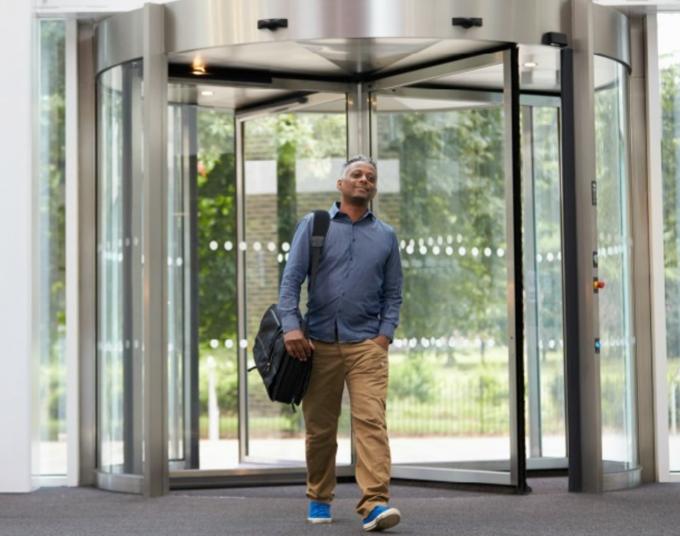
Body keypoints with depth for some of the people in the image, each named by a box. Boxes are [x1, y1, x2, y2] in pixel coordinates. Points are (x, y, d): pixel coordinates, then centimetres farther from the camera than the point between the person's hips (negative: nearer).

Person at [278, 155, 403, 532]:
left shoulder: (386, 236, 13)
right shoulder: (314, 225, 7)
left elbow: (393, 294, 13)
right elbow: (291, 278, -1)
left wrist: (385, 335, -2)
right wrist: (291, 326, -13)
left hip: (366, 344, 0)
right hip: (319, 343, 0)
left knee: (371, 421, -15)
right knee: (319, 427, 7)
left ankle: (375, 504, -22)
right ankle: (319, 499, 23)